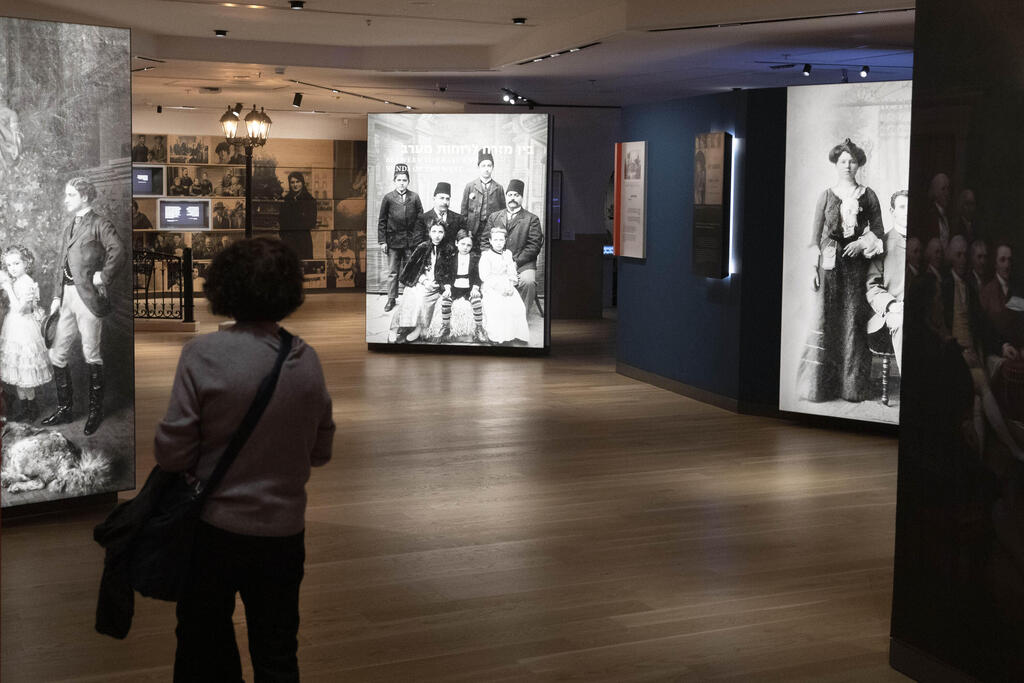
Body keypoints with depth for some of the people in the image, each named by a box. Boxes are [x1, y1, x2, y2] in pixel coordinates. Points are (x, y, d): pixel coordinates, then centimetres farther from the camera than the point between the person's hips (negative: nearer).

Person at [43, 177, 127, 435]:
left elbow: (119, 252, -21)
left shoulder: (100, 224, -6)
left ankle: (95, 411, 13)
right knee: (57, 353, 8)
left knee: (91, 355, 1)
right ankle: (64, 409, 20)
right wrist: (56, 296, 11)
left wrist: (104, 277, -15)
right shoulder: (69, 226, 18)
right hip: (67, 296, 8)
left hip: (88, 296, -7)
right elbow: (61, 264, 17)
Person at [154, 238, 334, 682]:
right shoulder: (307, 360, -5)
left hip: (217, 528, -3)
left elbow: (172, 452, -15)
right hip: (284, 529, 3)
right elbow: (321, 451, 4)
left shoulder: (203, 354, -17)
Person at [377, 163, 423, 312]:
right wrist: (382, 241, -2)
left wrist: (421, 240, -1)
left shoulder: (414, 197, 1)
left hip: (411, 241, 0)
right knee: (392, 272, 6)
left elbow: (420, 220, 3)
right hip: (393, 241, 0)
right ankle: (391, 299, 15)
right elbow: (382, 221, 3)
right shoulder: (388, 198, 0)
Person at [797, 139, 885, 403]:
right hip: (830, 263, 0)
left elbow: (878, 229, 10)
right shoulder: (827, 196, 7)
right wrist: (813, 269, -1)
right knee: (825, 320, -2)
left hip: (856, 263, 0)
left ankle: (852, 384, 5)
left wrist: (863, 243, -9)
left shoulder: (868, 195, 8)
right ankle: (820, 384, 3)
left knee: (854, 321, -1)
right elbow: (815, 235, 6)